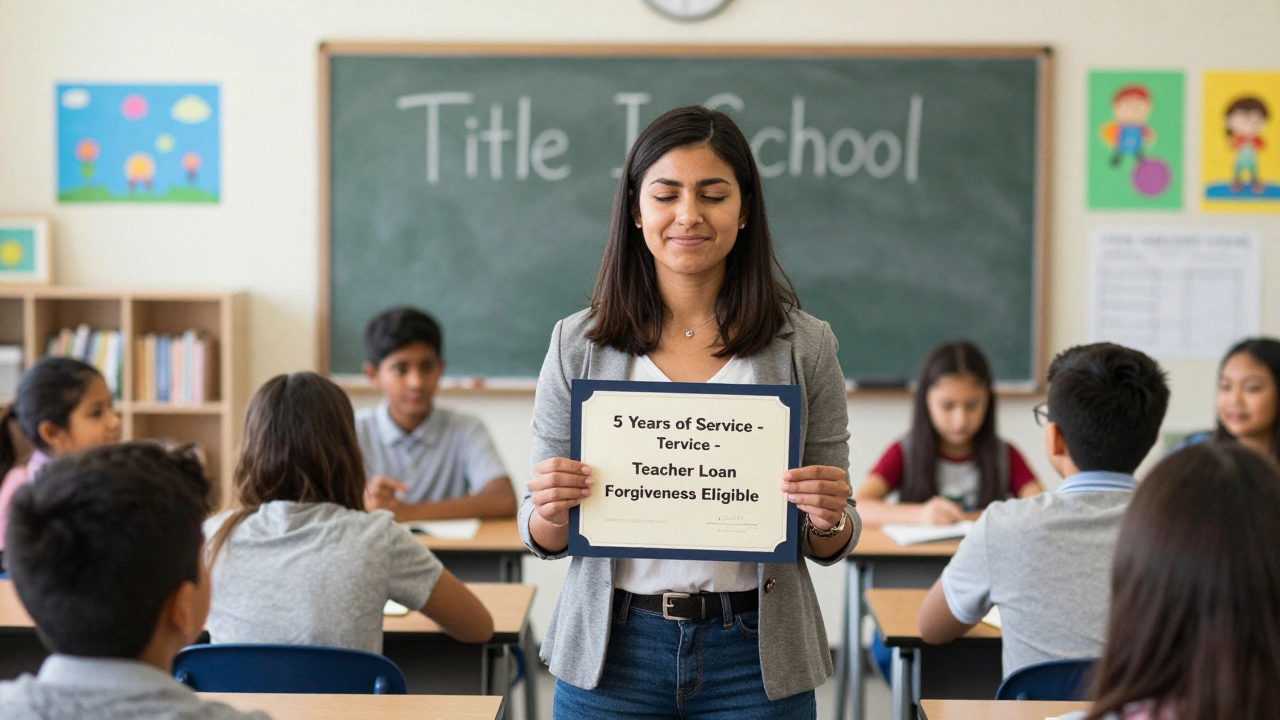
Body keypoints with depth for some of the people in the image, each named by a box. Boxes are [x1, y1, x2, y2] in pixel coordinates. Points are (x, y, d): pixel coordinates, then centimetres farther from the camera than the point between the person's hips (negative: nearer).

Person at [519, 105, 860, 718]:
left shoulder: (804, 346, -1)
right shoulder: (578, 344, -1)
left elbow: (828, 548, 4)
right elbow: (544, 538, 4)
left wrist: (830, 520, -17)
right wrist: (549, 510, -17)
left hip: (754, 660, 0)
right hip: (613, 653, 1)